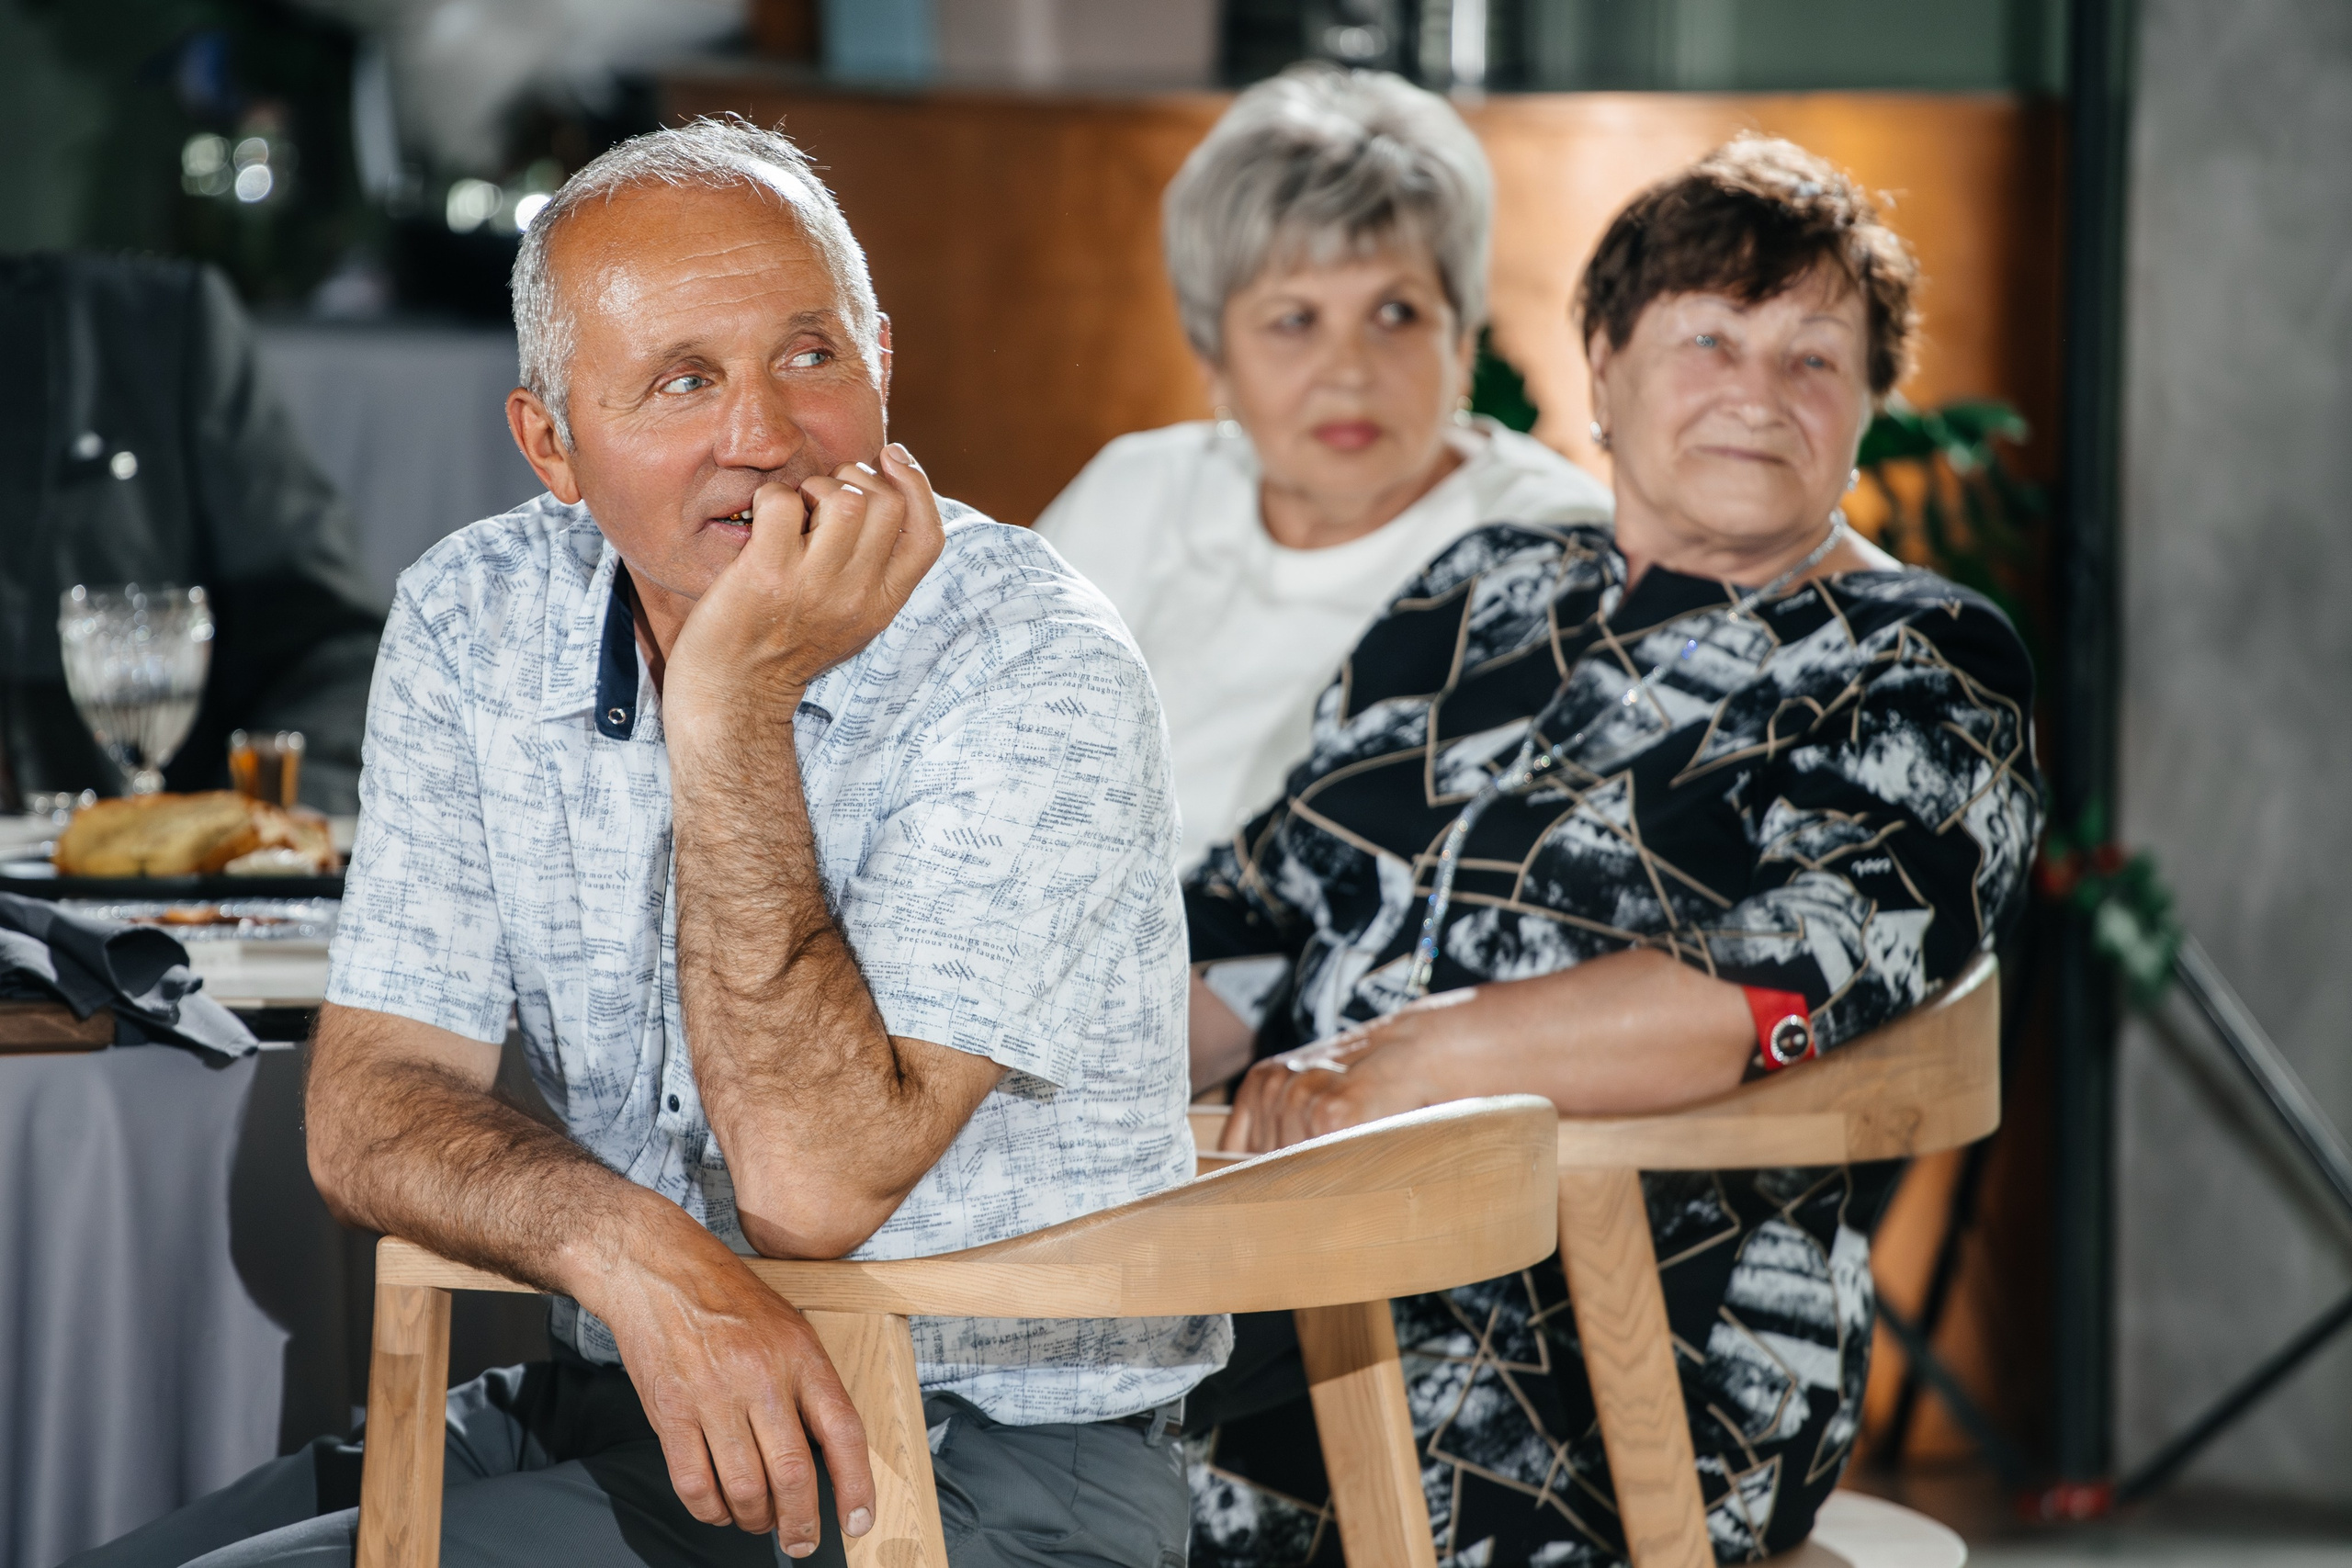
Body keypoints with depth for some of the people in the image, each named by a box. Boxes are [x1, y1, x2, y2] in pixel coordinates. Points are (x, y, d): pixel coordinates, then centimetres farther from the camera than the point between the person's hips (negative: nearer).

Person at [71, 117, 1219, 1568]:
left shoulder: (1038, 677, -18)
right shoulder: (476, 620, 0)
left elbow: (814, 1185, -25)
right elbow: (369, 1105, -3)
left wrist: (734, 704, -27)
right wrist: (632, 1253, -24)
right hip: (637, 1393, 6)